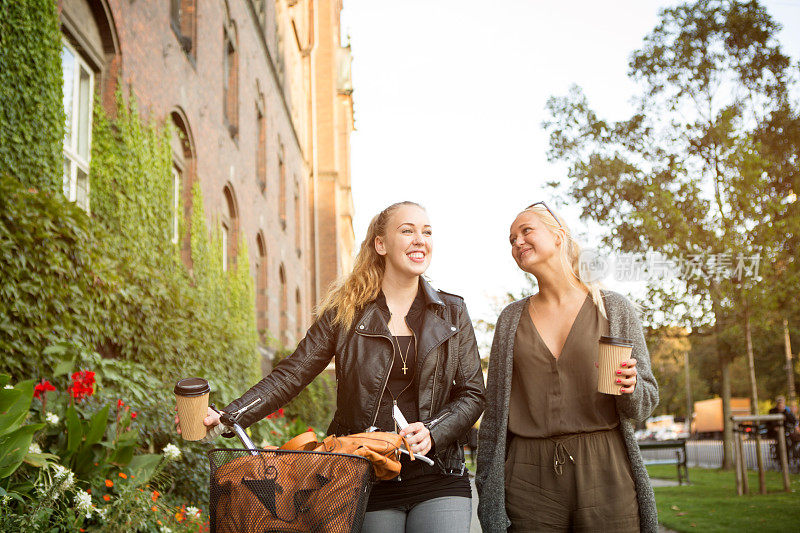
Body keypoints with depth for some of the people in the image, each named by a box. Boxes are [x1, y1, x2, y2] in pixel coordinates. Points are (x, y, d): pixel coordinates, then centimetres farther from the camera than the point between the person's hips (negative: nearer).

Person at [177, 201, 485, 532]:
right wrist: (230, 416, -12)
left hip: (438, 481, 1)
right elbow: (292, 374, 0)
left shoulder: (453, 313, 6)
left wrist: (432, 431, -11)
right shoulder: (345, 312, 2)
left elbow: (472, 394, 6)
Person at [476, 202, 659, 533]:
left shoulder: (614, 309, 4)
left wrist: (629, 388, -16)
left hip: (605, 474, -1)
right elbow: (494, 410, 11)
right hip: (530, 479, 1)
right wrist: (487, 493, 5)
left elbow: (645, 403, 7)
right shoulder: (511, 319, 10)